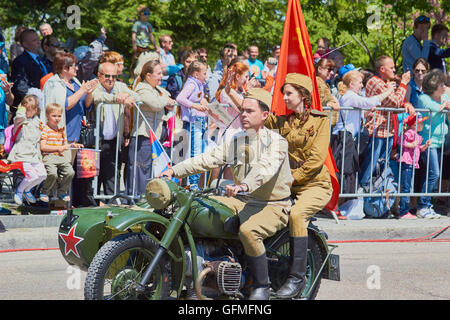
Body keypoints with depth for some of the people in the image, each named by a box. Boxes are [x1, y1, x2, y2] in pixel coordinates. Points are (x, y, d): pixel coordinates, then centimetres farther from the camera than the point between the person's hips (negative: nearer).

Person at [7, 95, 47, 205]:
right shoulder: (19, 121, -3)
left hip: (34, 155, 6)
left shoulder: (37, 122, 16)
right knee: (32, 175, -22)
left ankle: (27, 190, 16)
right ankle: (19, 191, 6)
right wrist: (21, 111, -10)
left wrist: (39, 155, 20)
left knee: (42, 174, -10)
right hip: (21, 154, -6)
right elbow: (20, 118, -31)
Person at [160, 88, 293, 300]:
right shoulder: (235, 143, 13)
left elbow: (266, 167, -30)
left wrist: (245, 185, -49)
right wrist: (175, 171, -9)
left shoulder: (276, 142, -10)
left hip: (273, 206, -7)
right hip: (244, 202, 7)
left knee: (248, 230, -36)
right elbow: (207, 159, 5)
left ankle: (262, 285, -18)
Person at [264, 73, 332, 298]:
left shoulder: (320, 120, 1)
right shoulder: (281, 121, 16)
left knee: (296, 214, -33)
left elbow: (316, 158, -9)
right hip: (287, 185, 6)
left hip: (315, 184, -6)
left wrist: (292, 177, -13)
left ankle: (297, 276, -29)